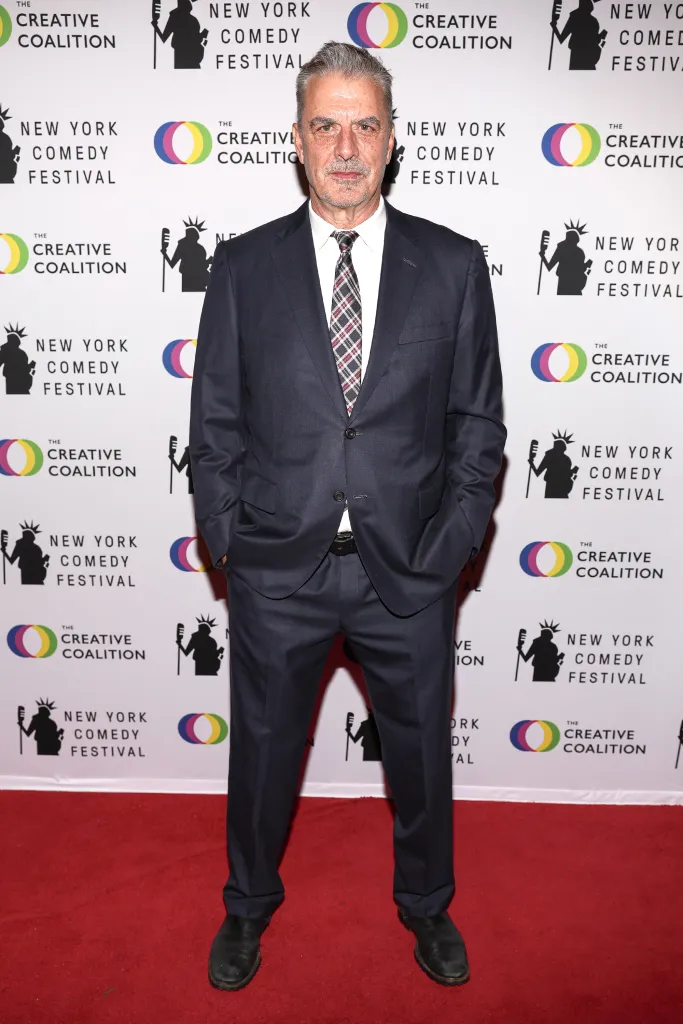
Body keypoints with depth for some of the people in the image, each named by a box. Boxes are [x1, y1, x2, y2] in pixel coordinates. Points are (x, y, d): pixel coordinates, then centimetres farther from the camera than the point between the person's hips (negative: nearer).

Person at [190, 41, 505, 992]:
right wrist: (227, 542, -3)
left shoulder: (455, 264, 0)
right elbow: (215, 421, 2)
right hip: (278, 568, 0)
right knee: (263, 750, 18)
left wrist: (451, 544, -5)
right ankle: (249, 906, 46)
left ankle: (427, 905, 47)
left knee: (422, 750, 18)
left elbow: (478, 422, 2)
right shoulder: (244, 265, 0)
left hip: (411, 568, 1)